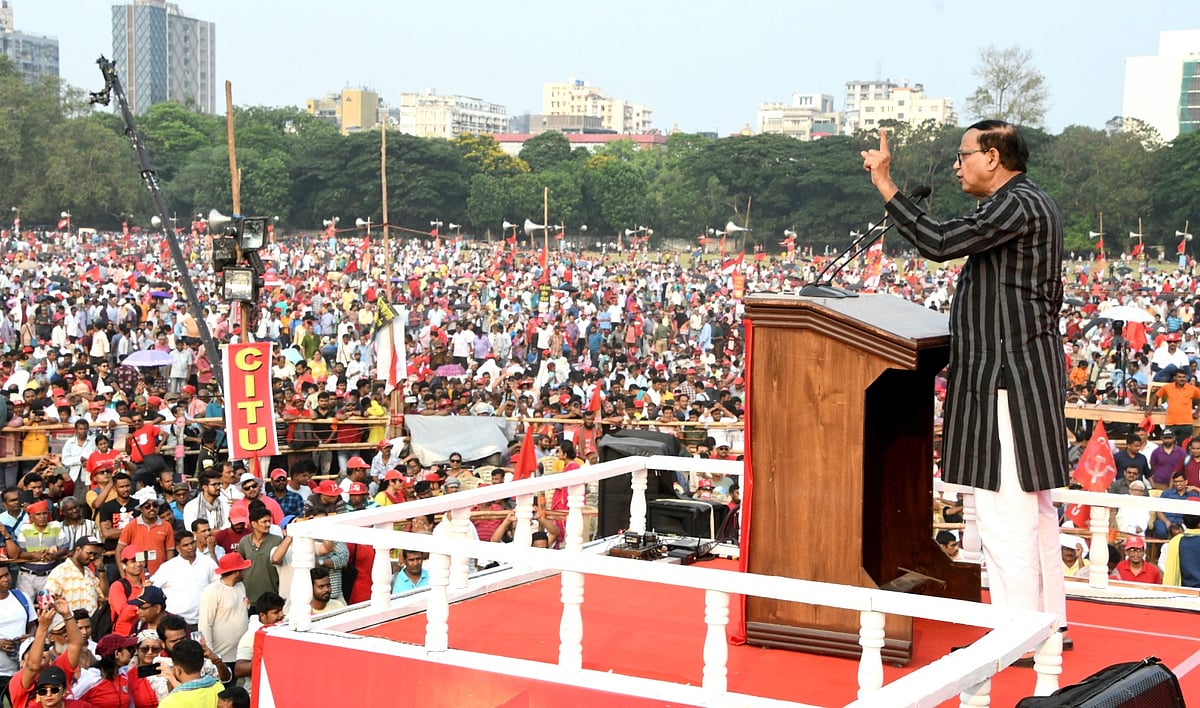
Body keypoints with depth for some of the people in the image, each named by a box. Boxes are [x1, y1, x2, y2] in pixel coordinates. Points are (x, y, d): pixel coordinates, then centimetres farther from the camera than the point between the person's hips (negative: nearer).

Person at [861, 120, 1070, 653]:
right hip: (1027, 371, 11)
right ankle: (1047, 622, 22)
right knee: (1033, 508, 15)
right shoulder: (1034, 205, 19)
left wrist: (885, 185, -19)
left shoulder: (1018, 204, -13)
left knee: (1005, 510, -9)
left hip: (1008, 376, -11)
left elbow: (939, 244, -23)